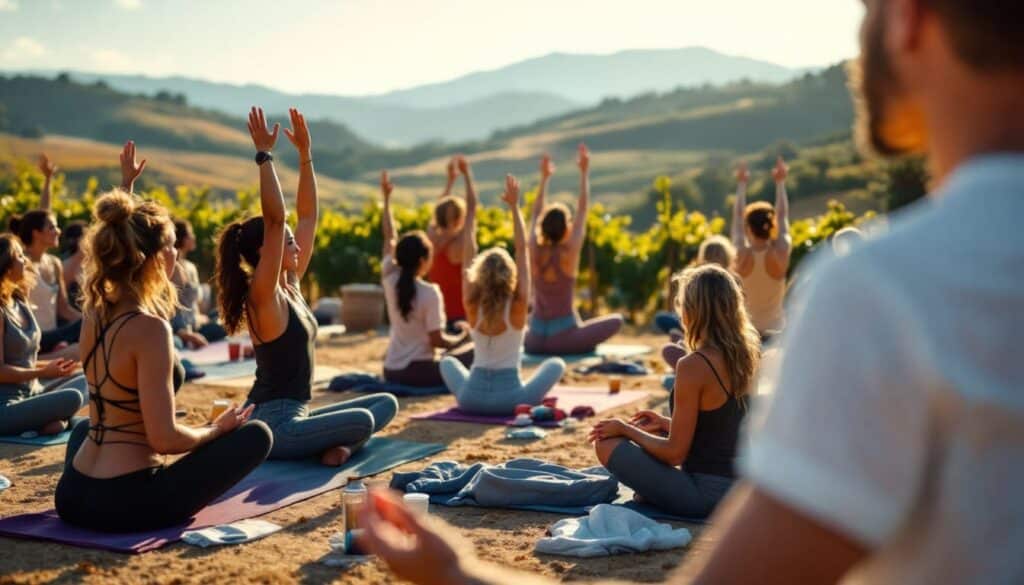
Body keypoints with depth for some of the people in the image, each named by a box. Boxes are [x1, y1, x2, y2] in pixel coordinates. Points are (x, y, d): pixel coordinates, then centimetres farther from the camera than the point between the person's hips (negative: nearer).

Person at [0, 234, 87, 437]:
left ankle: (49, 417, -13)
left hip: (31, 393, 9)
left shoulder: (20, 303, 10)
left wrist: (51, 365, 4)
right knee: (71, 398, -27)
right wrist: (43, 372, -17)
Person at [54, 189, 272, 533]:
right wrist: (217, 429, -4)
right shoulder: (149, 327, -21)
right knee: (256, 436, 3)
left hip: (72, 496, 8)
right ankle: (170, 507, 5)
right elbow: (164, 438, -22)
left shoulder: (94, 314, 2)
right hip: (126, 503, -8)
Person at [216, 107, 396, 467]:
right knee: (362, 420, -29)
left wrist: (305, 154, 8)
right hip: (272, 425, -9)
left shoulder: (290, 285, 8)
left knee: (386, 403, 13)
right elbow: (274, 219, -28)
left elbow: (308, 215, 11)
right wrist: (264, 155, -27)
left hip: (293, 418, 9)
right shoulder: (263, 296, -16)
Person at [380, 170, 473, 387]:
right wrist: (461, 338, 4)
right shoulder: (430, 293, -17)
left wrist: (386, 198, 18)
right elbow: (437, 340, -15)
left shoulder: (390, 281, -2)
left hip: (391, 371, 6)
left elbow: (389, 238, 11)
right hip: (418, 372, -6)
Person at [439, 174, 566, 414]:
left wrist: (471, 211, 3)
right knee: (556, 364, 22)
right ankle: (522, 401, 16)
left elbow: (468, 256, 0)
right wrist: (514, 207, -2)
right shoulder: (517, 305, -11)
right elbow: (522, 251, -5)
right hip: (510, 400, -2)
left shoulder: (473, 305, -8)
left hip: (472, 399, 2)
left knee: (447, 362, 34)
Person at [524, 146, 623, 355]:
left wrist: (544, 178, 19)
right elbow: (582, 211, -2)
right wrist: (584, 172, 5)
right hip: (562, 339, -4)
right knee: (616, 320, 9)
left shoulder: (535, 252, -3)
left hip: (535, 340, 4)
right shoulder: (569, 253, -11)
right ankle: (583, 344, 5)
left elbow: (535, 213, 12)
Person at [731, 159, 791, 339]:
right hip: (774, 330, 0)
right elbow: (783, 216, 2)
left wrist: (741, 184, 14)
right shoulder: (780, 253, -12)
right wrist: (780, 183, 12)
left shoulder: (742, 254, -11)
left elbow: (737, 217, 3)